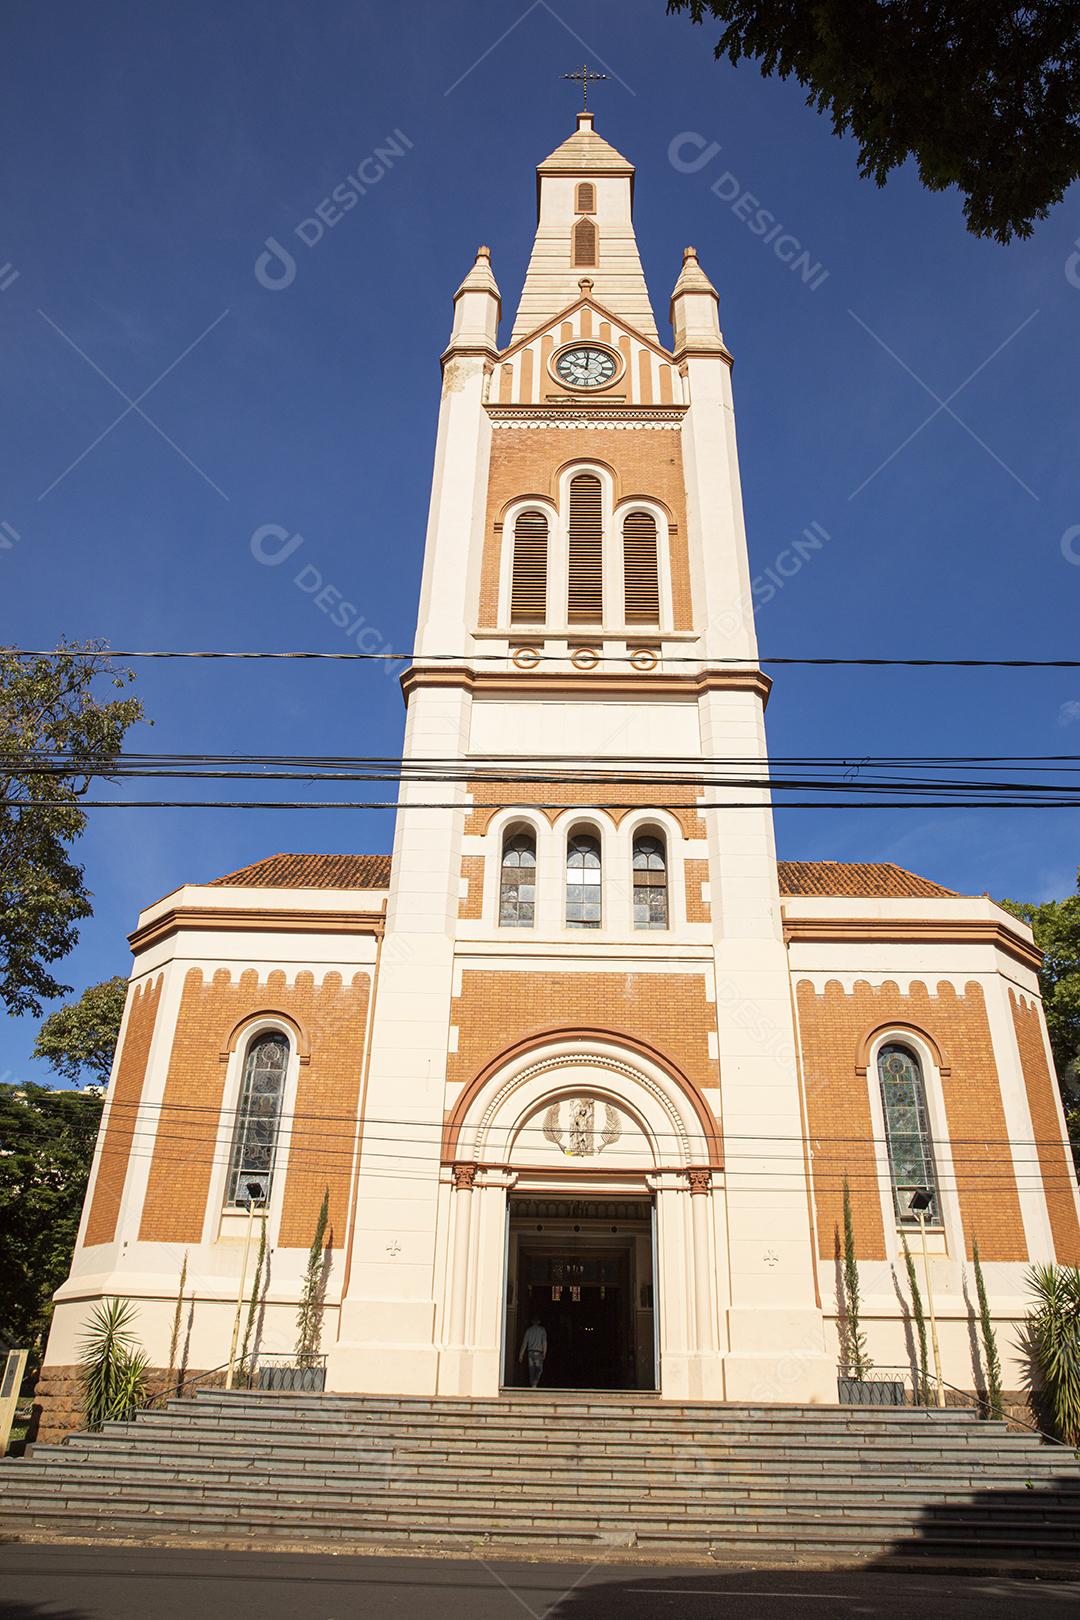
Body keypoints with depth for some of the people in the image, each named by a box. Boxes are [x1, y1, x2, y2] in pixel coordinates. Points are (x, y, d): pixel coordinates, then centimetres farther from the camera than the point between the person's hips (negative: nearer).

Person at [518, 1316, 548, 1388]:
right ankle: (534, 1384, -15)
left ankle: (532, 1385, 7)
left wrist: (521, 1355, 10)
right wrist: (544, 1353, 0)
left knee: (531, 1369, 9)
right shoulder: (542, 1330, 4)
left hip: (530, 1352, 3)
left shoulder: (529, 1330, 10)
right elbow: (544, 1342, -3)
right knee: (539, 1369, 3)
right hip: (538, 1352, -3)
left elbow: (524, 1342, 8)